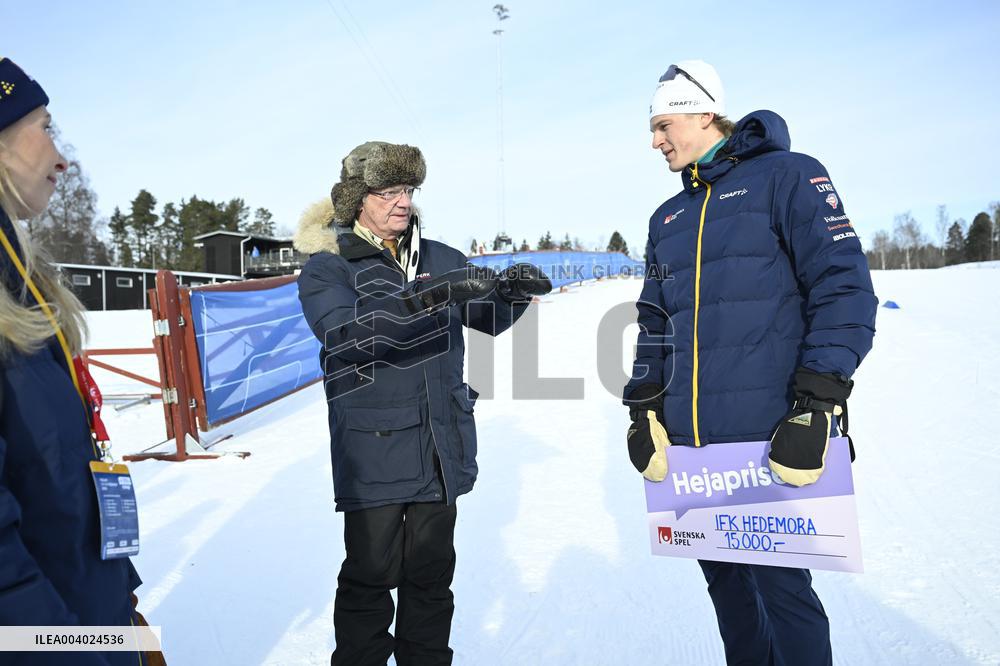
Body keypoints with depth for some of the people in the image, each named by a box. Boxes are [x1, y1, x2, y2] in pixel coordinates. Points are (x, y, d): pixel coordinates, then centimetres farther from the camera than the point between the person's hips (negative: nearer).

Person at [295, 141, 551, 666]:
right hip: (373, 450, -4)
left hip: (441, 447, 4)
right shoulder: (326, 268, -3)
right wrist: (435, 294, -32)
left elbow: (490, 318, 13)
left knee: (432, 573, 14)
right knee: (371, 574, 4)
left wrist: (513, 289, -10)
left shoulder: (441, 259, 10)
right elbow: (345, 331, -22)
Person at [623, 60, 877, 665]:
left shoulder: (786, 177, -1)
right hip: (690, 441, 6)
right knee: (725, 581, 16)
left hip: (770, 436, -6)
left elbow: (845, 291, -10)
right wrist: (643, 411, 7)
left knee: (781, 585, 2)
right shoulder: (667, 219, 17)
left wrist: (815, 407, -17)